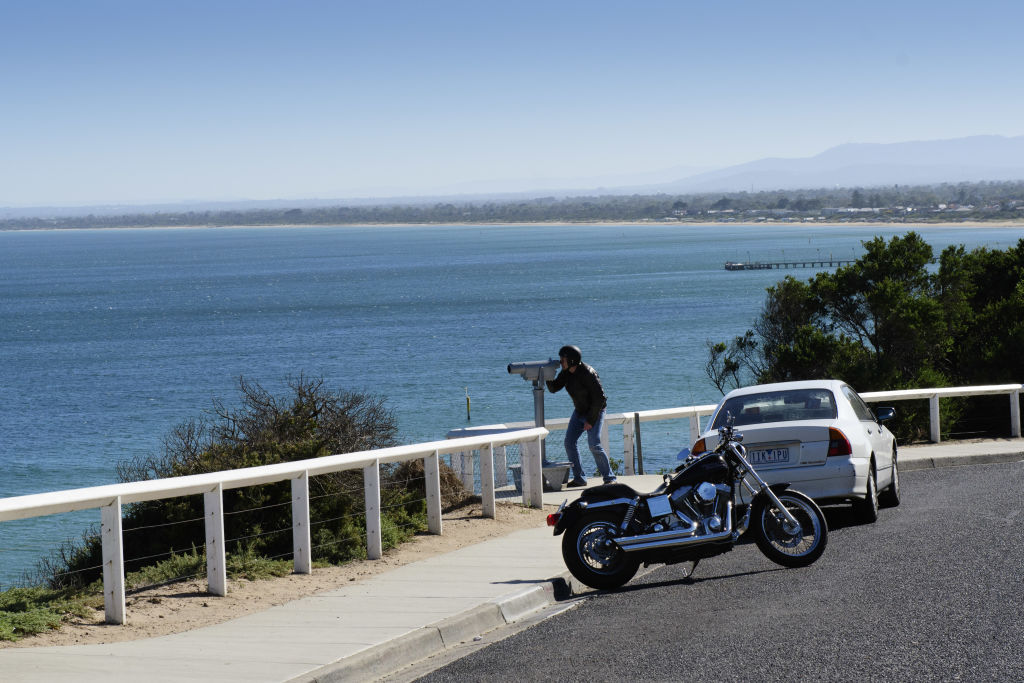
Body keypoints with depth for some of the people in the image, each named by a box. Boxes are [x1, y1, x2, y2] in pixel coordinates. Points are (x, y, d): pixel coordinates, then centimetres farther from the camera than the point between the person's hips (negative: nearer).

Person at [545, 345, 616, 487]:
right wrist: (548, 378, -19)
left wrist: (591, 420, -23)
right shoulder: (566, 372, -3)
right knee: (569, 442, 0)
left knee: (594, 444, -18)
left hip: (595, 411, -8)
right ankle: (579, 478, 7)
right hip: (579, 411, 8)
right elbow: (554, 389, 2)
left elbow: (599, 398, -24)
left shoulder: (588, 374, -26)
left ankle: (609, 478, -8)